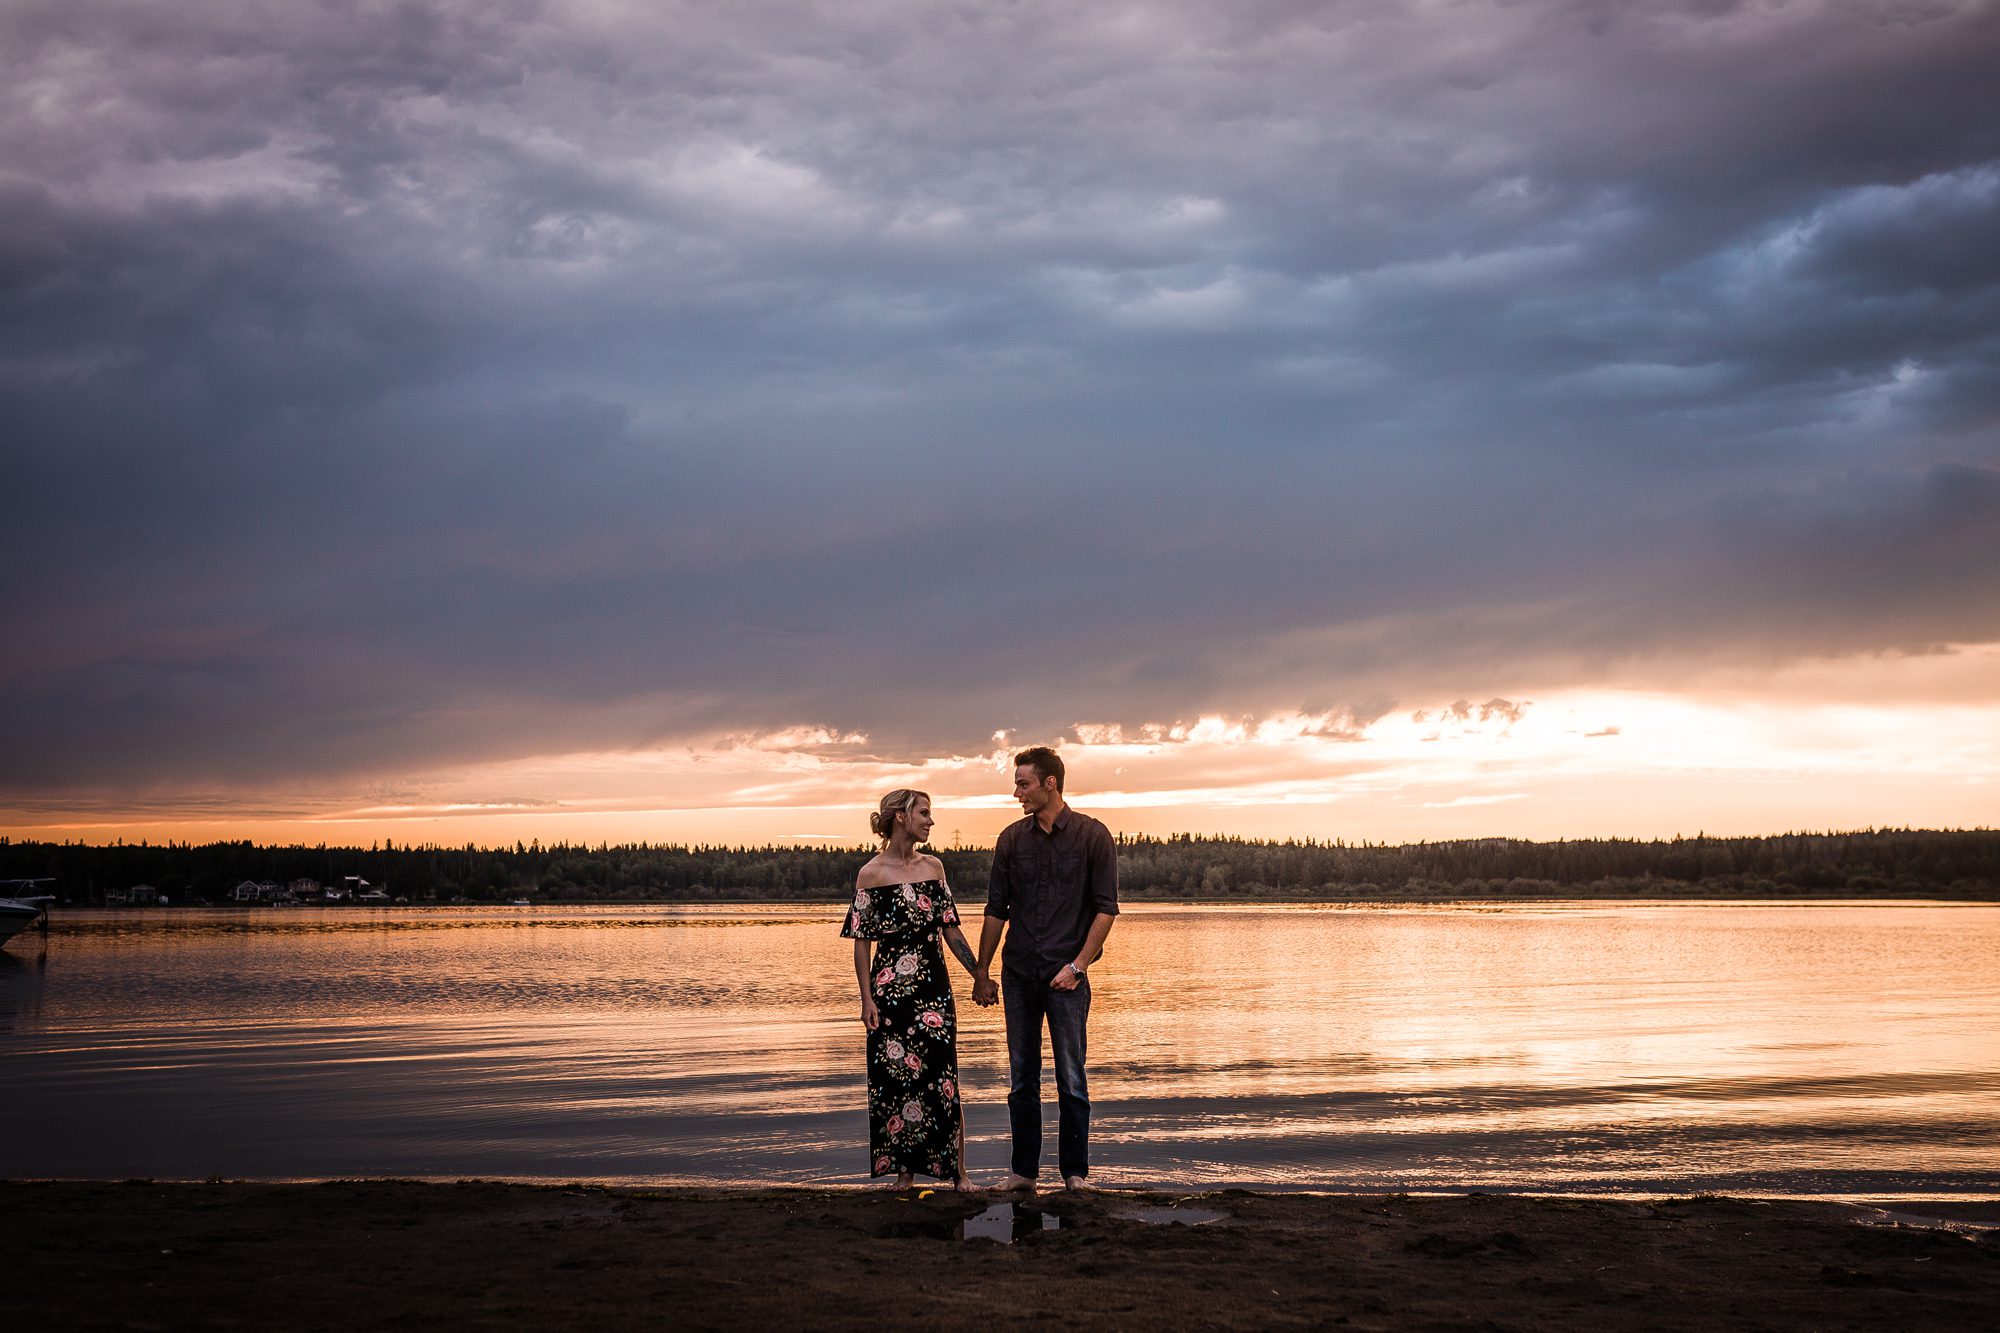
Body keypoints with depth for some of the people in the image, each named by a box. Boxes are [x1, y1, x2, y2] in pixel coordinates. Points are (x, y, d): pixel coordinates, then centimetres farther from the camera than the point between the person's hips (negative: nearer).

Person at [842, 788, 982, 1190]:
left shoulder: (933, 867, 9)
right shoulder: (871, 874, -3)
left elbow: (950, 928, 14)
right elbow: (860, 941, -2)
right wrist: (867, 998, -7)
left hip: (933, 984, 3)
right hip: (890, 987, -3)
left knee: (942, 1077, -2)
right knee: (896, 1077, 2)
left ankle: (958, 1171, 2)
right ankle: (905, 1169, 13)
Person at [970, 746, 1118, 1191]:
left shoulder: (1092, 836, -2)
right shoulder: (1012, 839, 7)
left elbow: (1106, 908, -3)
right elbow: (996, 910, 11)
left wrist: (1077, 965, -10)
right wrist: (981, 972, 10)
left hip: (1066, 975, -3)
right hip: (1018, 973, 4)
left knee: (1071, 1080, -1)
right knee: (1022, 1080, 7)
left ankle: (1075, 1171, 8)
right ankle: (1024, 1170, 14)